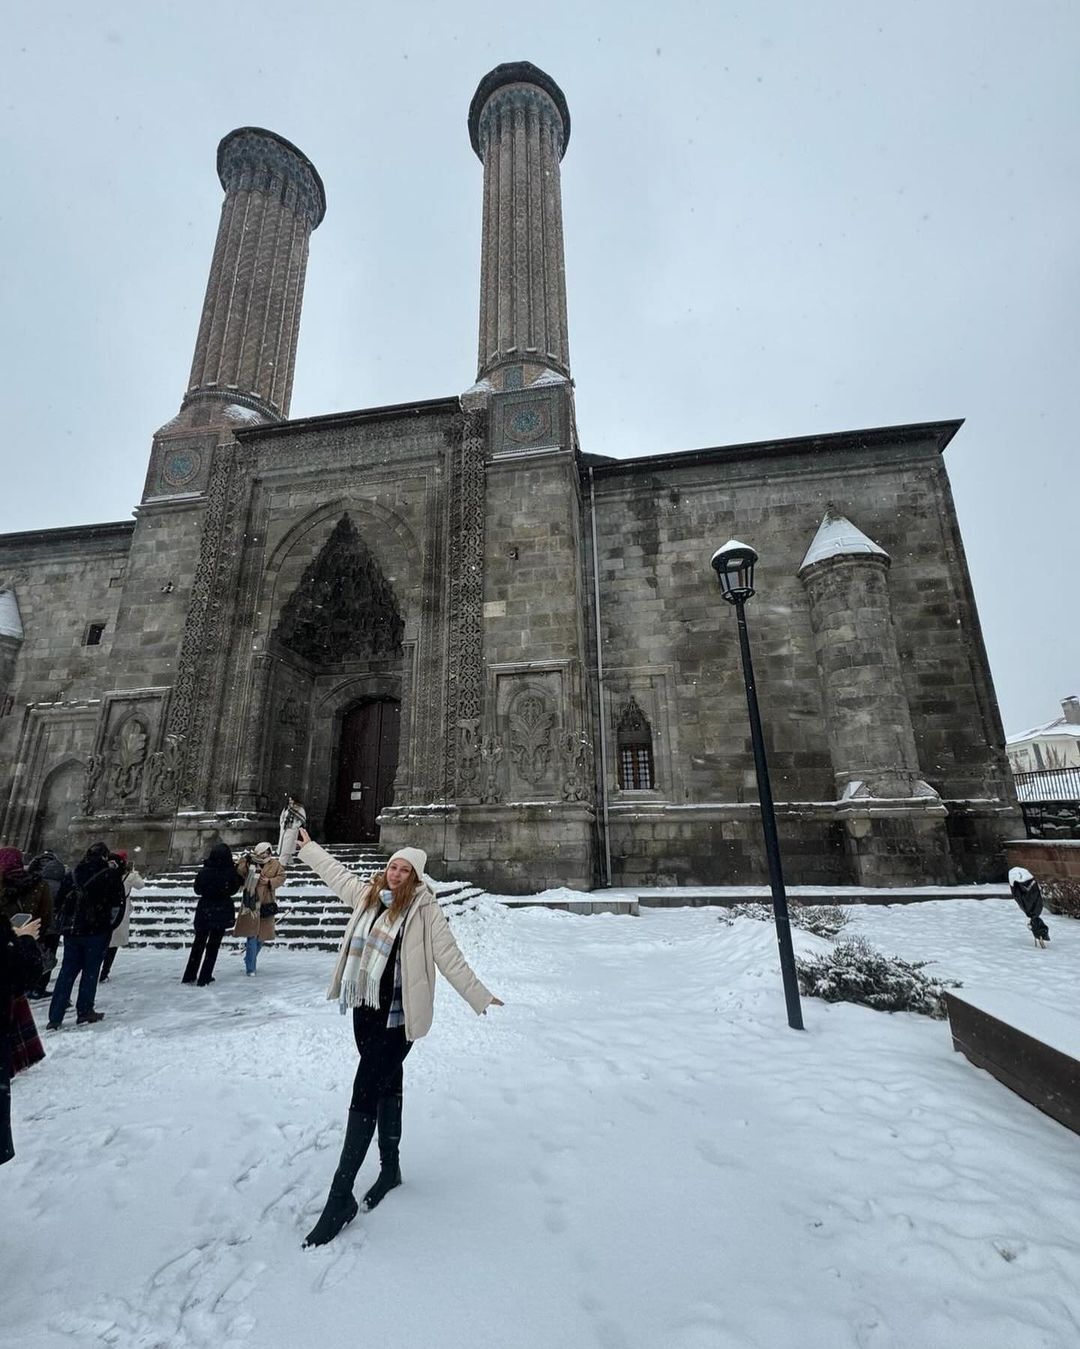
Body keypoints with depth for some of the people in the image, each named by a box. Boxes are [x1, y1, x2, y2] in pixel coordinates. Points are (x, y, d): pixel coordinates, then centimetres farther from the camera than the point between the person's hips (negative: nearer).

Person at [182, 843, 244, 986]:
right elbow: (234, 890, -2)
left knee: (198, 943, 18)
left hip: (205, 910, 1)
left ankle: (189, 976, 24)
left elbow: (197, 890, -1)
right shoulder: (231, 872, -18)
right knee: (213, 945, 11)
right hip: (223, 911, -1)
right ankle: (204, 978, 14)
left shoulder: (204, 872, -15)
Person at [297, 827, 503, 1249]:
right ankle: (390, 1169, 41)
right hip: (365, 1009, 6)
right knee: (386, 1087, 22)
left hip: (398, 1016, -6)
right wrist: (308, 847, 27)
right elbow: (336, 872, 17)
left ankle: (340, 1197, 13)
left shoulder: (424, 909, -16)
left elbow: (449, 957, -13)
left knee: (364, 1094, -4)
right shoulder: (368, 894, 1)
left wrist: (478, 996, -11)